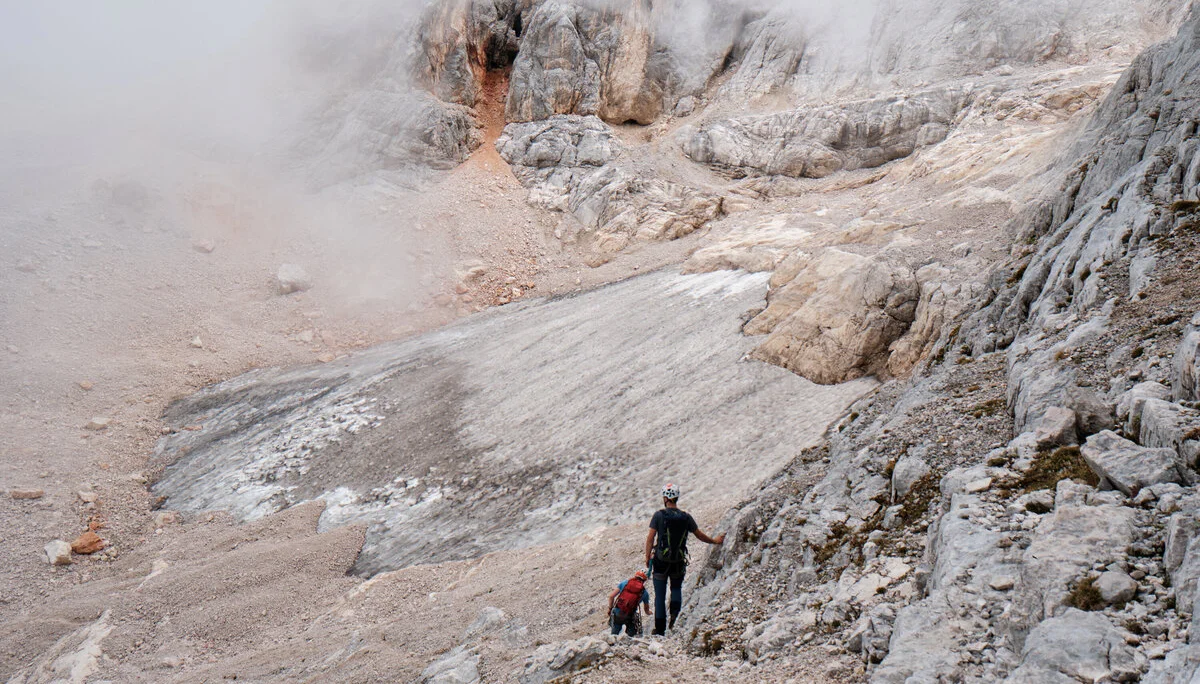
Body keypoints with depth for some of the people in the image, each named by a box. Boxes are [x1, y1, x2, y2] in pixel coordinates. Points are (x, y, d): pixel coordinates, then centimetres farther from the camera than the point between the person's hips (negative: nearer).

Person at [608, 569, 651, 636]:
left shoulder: (625, 583, 11)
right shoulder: (644, 592, 10)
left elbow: (611, 596, 7)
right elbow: (646, 608, 29)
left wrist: (610, 608, 20)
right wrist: (648, 612, 51)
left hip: (616, 614, 1)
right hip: (629, 617, -1)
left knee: (615, 633, 18)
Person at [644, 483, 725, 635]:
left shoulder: (659, 515, -8)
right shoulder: (686, 517, 0)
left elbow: (650, 538, -8)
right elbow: (700, 535, 10)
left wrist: (647, 557, 3)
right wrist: (714, 541, 27)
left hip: (661, 561, -2)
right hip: (679, 562, 2)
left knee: (660, 596, 8)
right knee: (676, 588, 23)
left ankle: (660, 629, 9)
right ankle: (674, 613, -4)